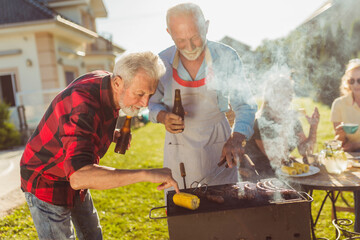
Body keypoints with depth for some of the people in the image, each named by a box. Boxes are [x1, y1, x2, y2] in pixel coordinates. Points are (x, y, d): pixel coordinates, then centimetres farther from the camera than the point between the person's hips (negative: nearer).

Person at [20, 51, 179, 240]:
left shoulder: (105, 81, -11)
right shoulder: (82, 106, -38)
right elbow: (79, 177, -49)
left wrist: (111, 134, -8)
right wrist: (146, 174, -51)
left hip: (73, 176, 8)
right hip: (45, 180, -8)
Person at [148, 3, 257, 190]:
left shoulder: (226, 57, -11)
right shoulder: (162, 62, -8)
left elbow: (245, 105, -9)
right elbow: (153, 103, 6)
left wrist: (236, 139, -26)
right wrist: (163, 117, -16)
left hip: (218, 147, 0)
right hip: (179, 148, 1)